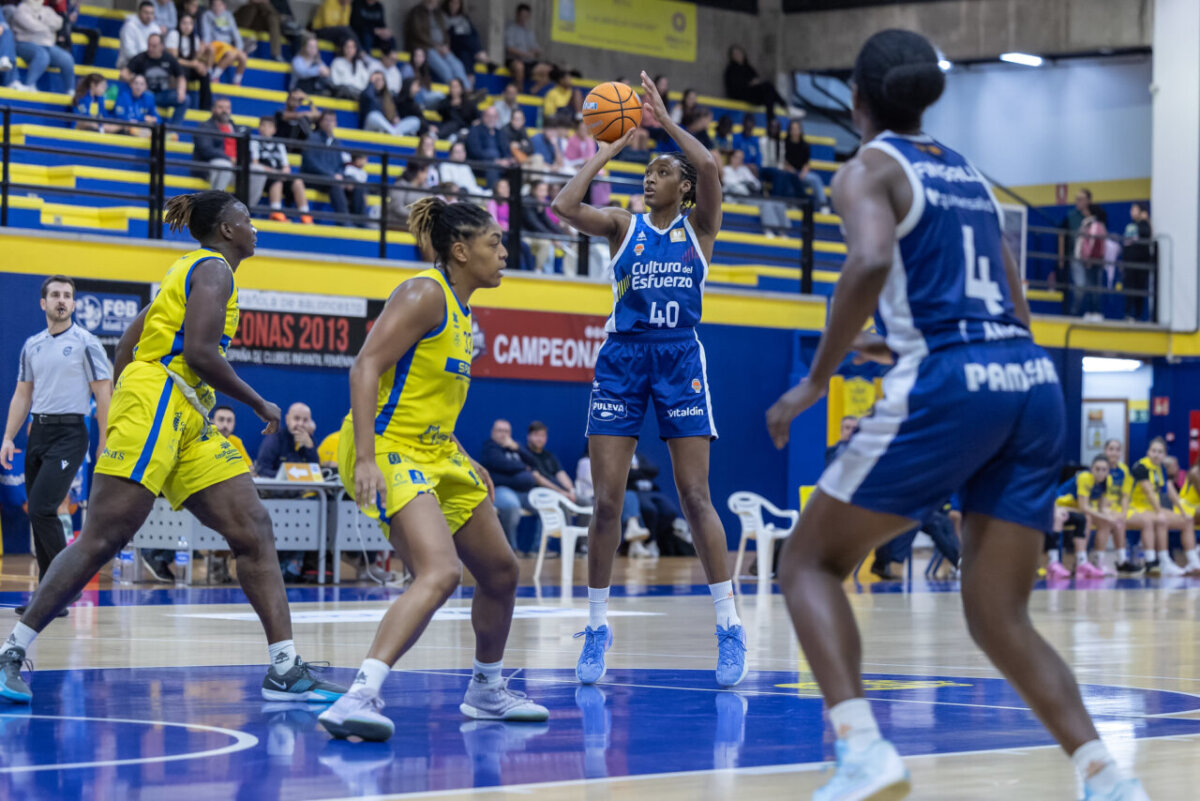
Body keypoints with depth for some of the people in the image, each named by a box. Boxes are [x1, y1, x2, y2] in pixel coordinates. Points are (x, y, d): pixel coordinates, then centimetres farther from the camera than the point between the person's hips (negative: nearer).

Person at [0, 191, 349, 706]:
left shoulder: (194, 269, 27)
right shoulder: (214, 269, -2)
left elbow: (125, 346, 25)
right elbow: (199, 351, -15)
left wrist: (121, 410, 26)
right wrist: (259, 405, -6)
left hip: (188, 422, 10)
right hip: (157, 400, -10)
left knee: (254, 532, -1)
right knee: (101, 541, -13)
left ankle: (285, 669, -7)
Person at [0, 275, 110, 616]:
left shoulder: (86, 343, -3)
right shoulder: (32, 345, 13)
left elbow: (104, 395, -4)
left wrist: (104, 445, -9)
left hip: (69, 434, -6)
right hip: (38, 432, 6)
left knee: (41, 509, -18)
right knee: (38, 515, 6)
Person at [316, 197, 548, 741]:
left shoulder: (459, 309, 15)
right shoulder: (425, 293, -13)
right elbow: (365, 367, -21)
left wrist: (465, 464, 24)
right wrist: (365, 459, -29)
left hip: (435, 452, 10)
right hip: (388, 450, -10)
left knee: (500, 572, 17)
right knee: (440, 573, -29)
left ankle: (487, 691, 36)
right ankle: (361, 696, -36)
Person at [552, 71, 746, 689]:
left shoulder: (699, 226, 7)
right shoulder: (622, 225, 10)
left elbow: (710, 168, -12)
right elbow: (565, 206, -7)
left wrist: (665, 120, -3)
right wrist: (606, 151, 1)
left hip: (680, 359, -1)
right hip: (621, 358, 2)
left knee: (695, 496, -5)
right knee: (606, 498, -3)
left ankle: (729, 626, -1)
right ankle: (597, 625, 8)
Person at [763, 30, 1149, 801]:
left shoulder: (868, 169, 4)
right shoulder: (970, 175, 24)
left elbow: (871, 262, -18)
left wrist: (816, 379, -10)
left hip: (946, 387, -6)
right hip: (1033, 380, 6)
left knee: (809, 562, 8)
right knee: (999, 616, 11)